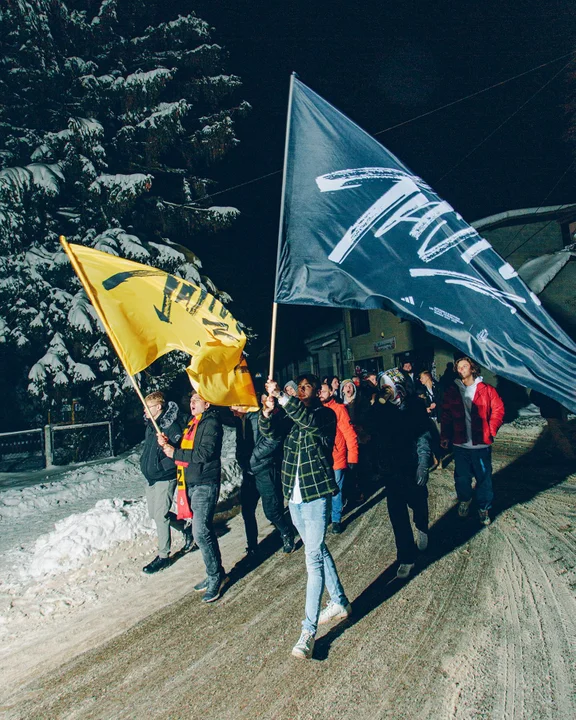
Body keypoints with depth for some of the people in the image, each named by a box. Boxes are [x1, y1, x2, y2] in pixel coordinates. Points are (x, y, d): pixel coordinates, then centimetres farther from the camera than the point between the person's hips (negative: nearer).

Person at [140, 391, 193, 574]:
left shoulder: (171, 426, -20)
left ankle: (163, 556, 12)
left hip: (165, 478, -9)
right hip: (150, 477, 9)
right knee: (154, 513, 16)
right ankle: (186, 528, 35)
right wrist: (145, 463, 15)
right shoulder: (150, 424, 7)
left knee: (160, 515, -3)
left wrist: (162, 465, -21)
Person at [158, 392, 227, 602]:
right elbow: (185, 449, 15)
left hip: (205, 484, -9)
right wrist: (167, 444, -4)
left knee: (200, 530, -10)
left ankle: (215, 575, 6)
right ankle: (216, 574, 26)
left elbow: (205, 453, -22)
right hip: (192, 482, 9)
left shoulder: (211, 422, -12)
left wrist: (175, 453, -15)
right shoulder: (192, 422, 16)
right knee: (204, 528, 14)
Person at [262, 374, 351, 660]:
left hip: (316, 495, -7)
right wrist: (267, 412, -18)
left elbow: (309, 420, -29)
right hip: (294, 497, 7)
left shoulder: (325, 414, -7)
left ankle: (309, 630, 1)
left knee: (314, 559, -6)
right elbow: (268, 431, 2)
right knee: (319, 551, 19)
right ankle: (340, 603, 36)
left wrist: (280, 396, -34)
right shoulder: (291, 416, 11)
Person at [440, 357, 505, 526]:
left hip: (481, 444, -1)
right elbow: (446, 416, 6)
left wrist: (491, 431, -7)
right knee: (461, 477, 11)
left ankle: (484, 508, 27)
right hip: (460, 444, 2)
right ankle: (464, 500, 38)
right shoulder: (451, 391, 4)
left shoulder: (486, 390, -1)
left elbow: (498, 410, 1)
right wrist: (445, 436, 0)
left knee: (484, 478, 7)